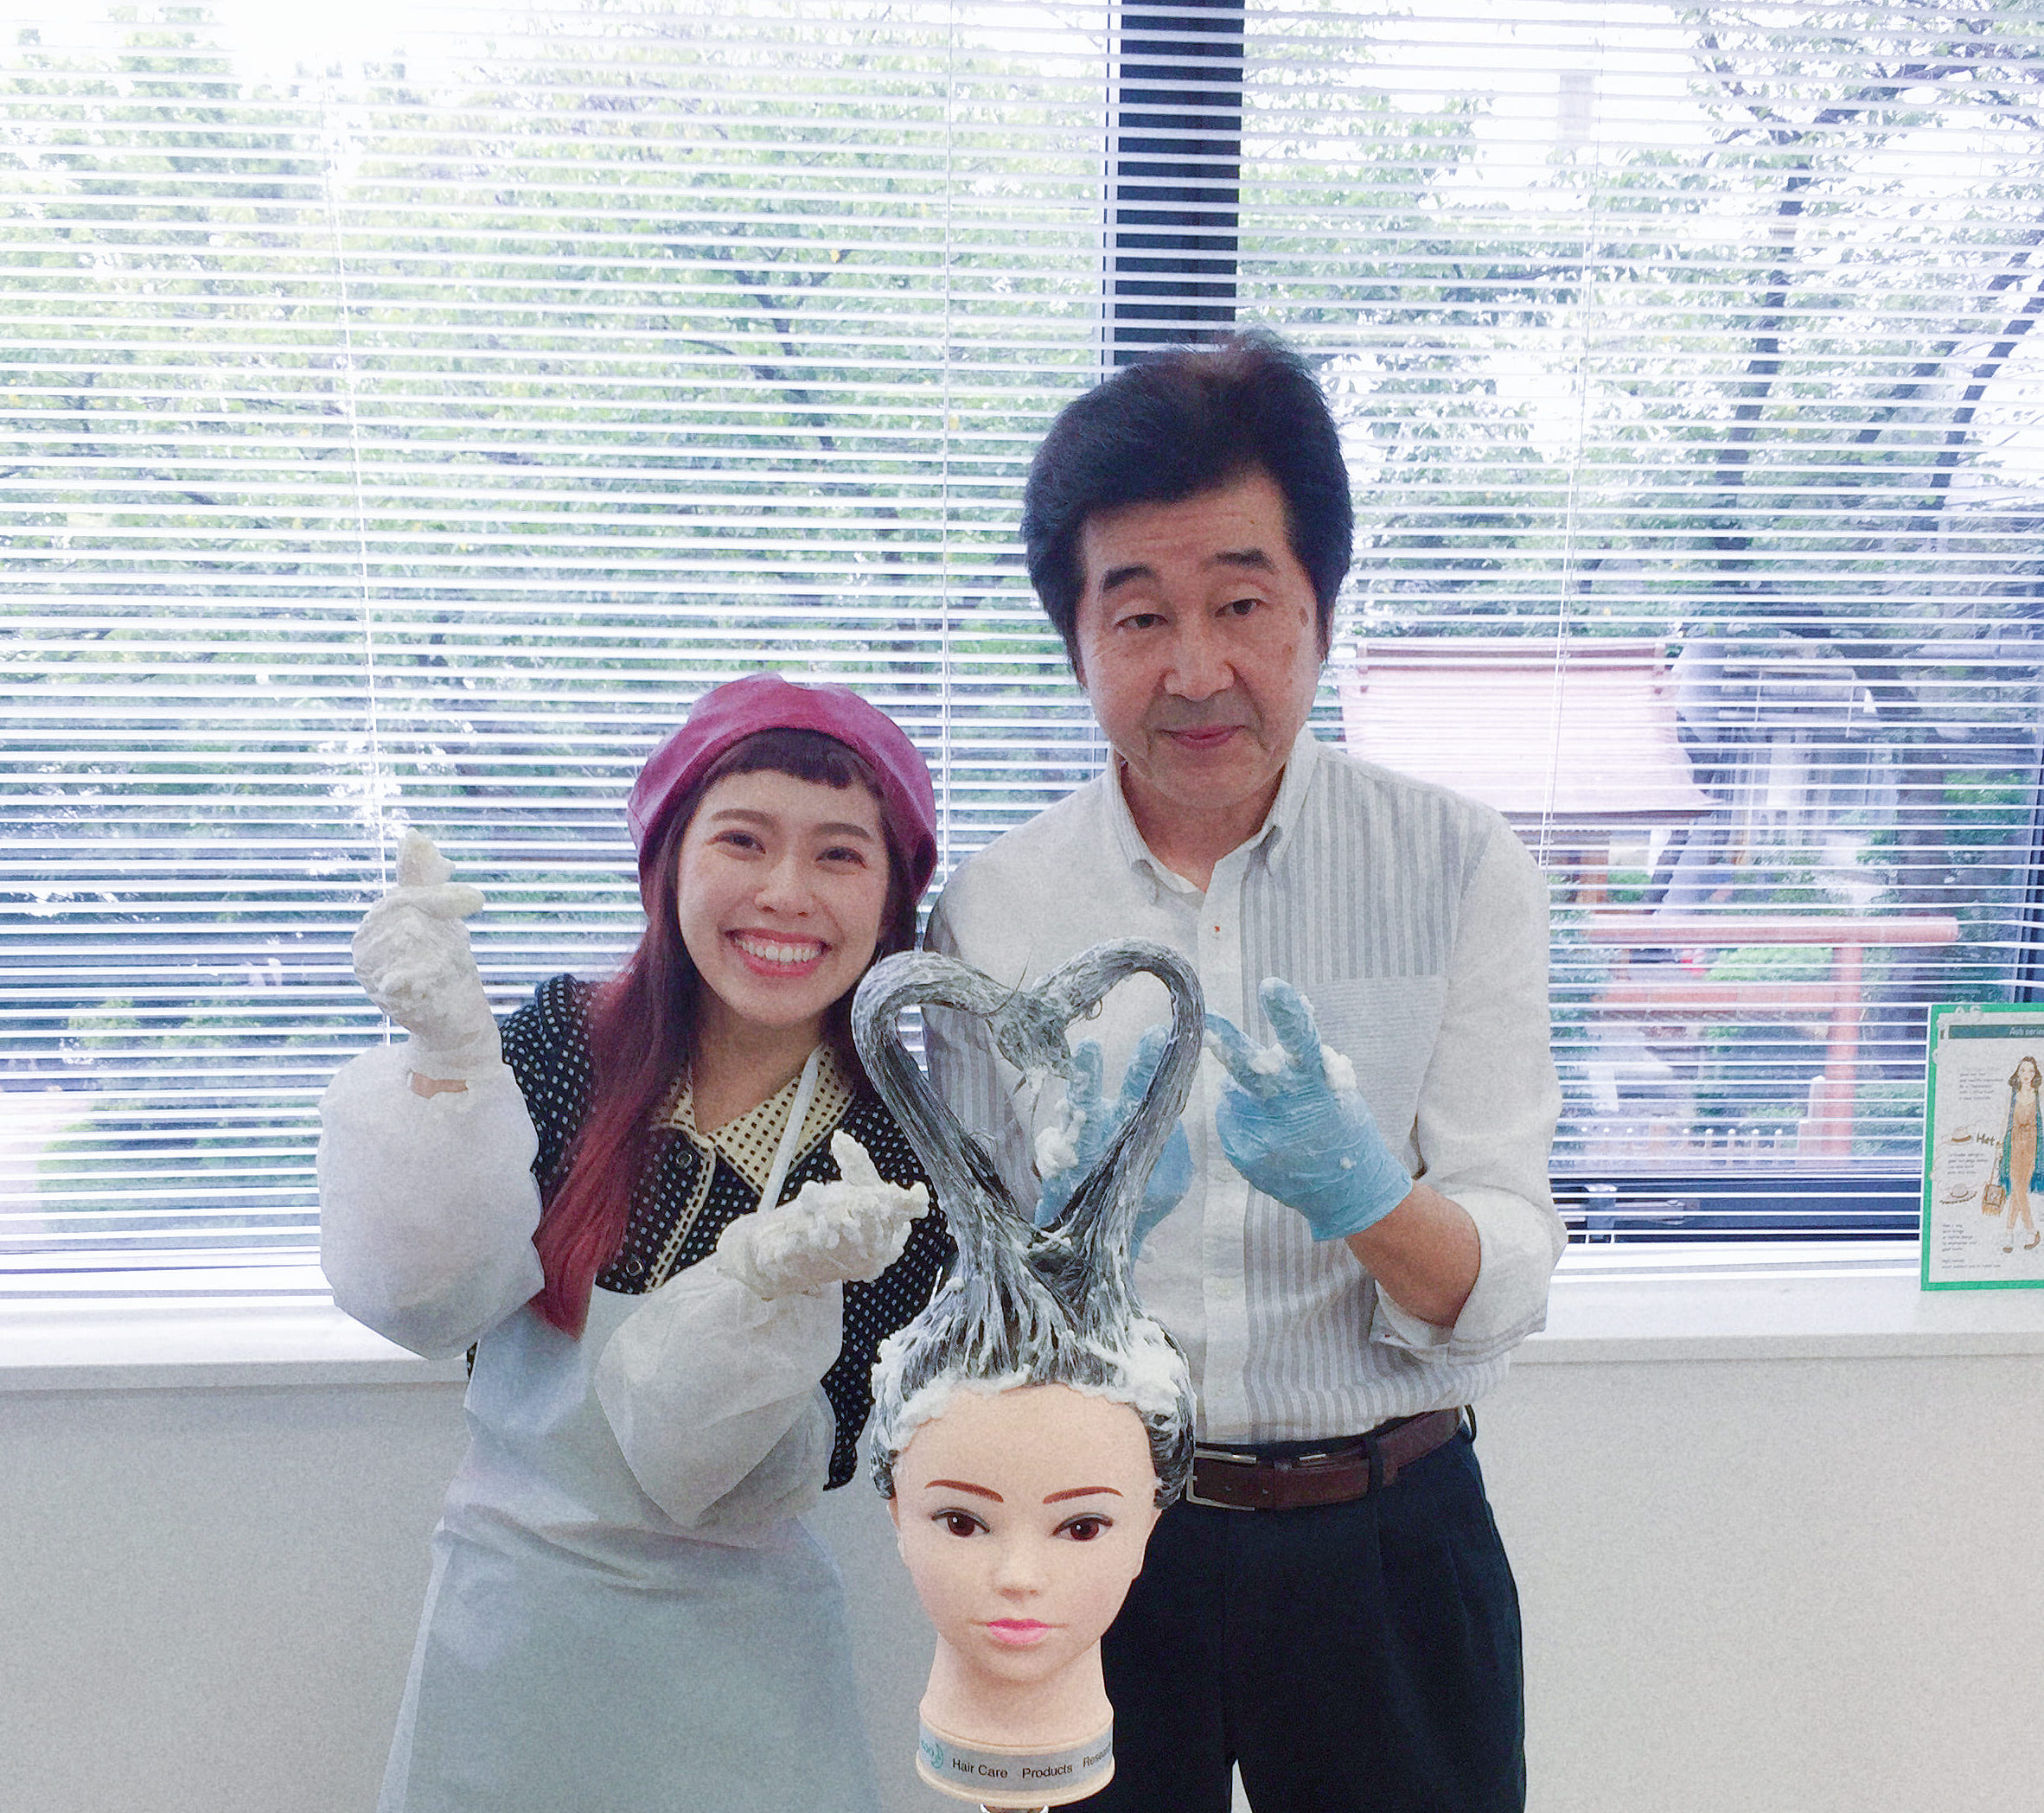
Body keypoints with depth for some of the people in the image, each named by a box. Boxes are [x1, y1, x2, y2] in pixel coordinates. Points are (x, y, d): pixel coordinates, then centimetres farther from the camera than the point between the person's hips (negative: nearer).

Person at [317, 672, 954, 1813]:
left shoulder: (902, 1155, -13)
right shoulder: (568, 1043, -9)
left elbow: (774, 1480, -14)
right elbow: (430, 1307, -16)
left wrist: (771, 1284, -32)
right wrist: (450, 1057, -28)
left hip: (733, 1629, -1)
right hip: (505, 1623, 1)